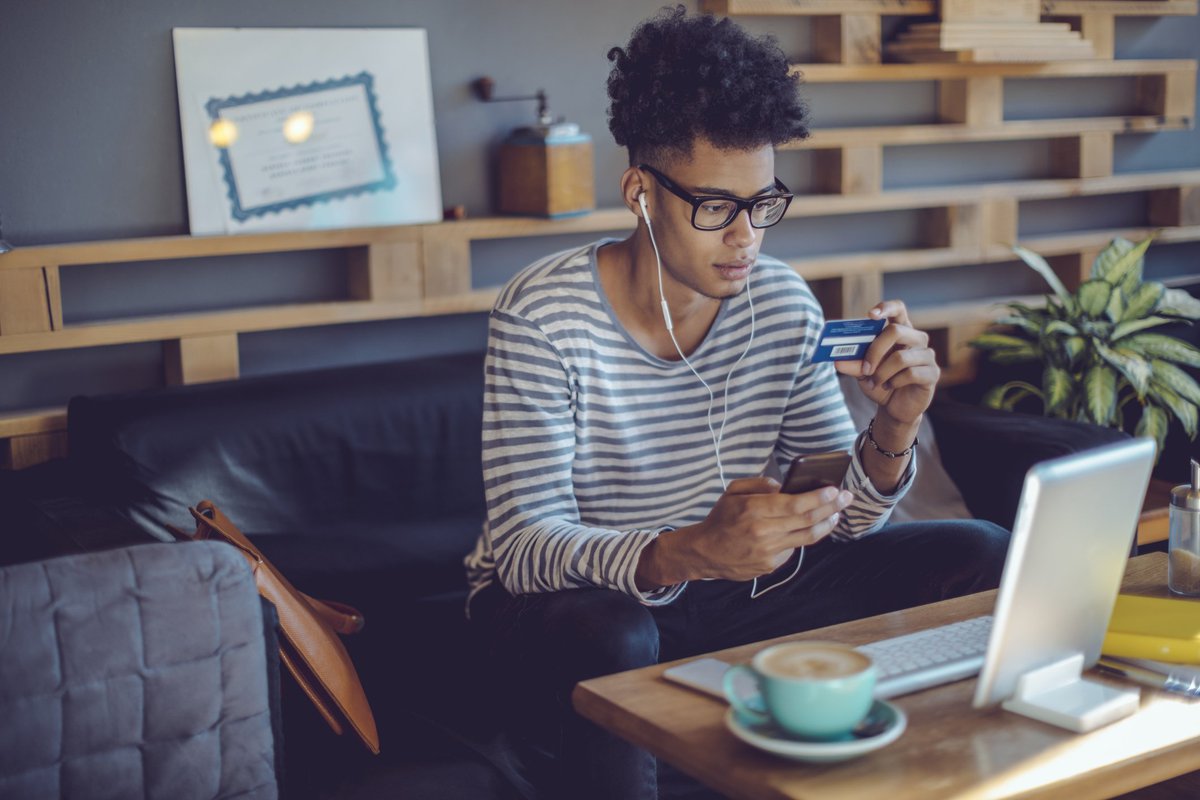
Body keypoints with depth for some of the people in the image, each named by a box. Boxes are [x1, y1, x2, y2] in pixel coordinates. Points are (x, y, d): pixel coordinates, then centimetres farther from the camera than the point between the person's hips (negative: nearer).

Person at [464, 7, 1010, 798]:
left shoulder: (783, 302, -4)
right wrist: (686, 553, -45)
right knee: (608, 643, -41)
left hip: (731, 585, 5)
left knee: (982, 556, -5)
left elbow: (838, 517, -1)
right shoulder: (542, 317, -20)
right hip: (575, 595, -5)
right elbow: (525, 548, -27)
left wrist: (894, 431, -23)